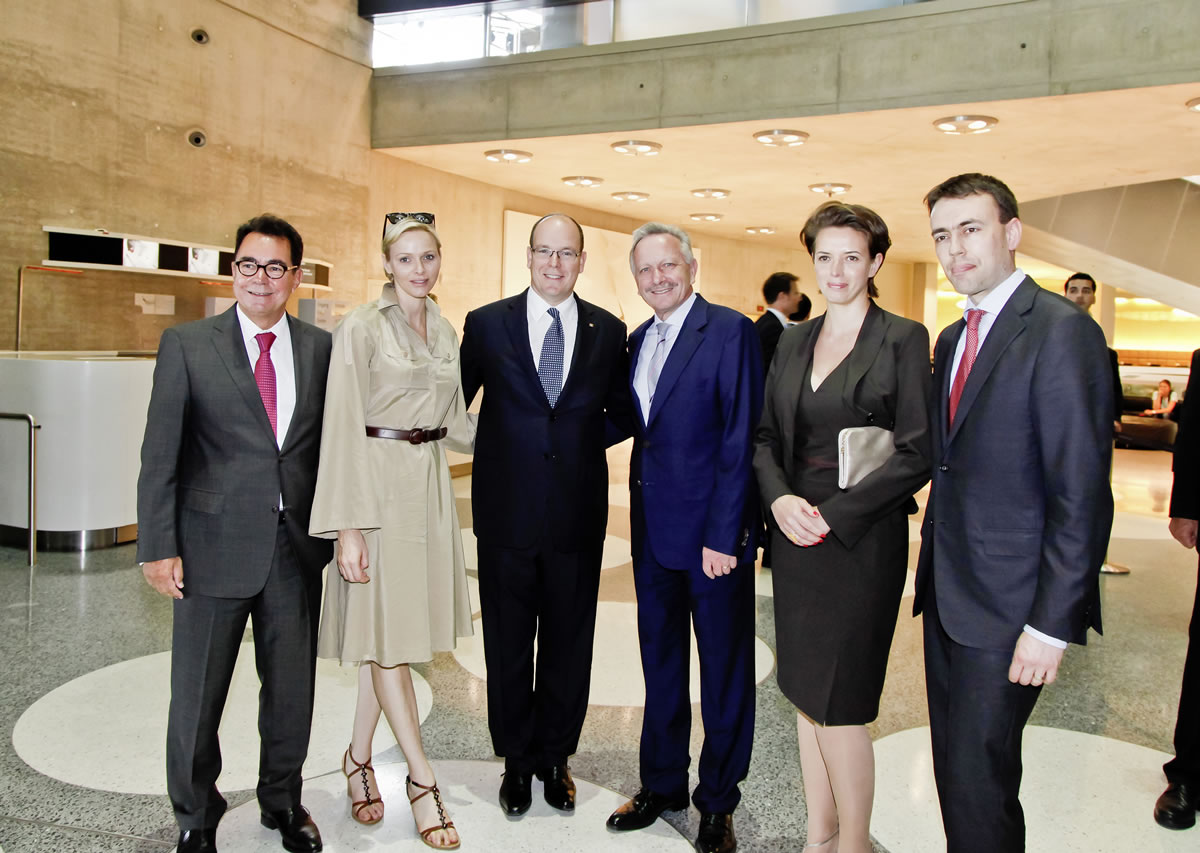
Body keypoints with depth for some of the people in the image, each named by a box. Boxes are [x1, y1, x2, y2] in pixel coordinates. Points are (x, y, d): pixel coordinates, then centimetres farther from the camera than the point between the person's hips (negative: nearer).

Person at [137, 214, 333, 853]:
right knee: (198, 692, 11)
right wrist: (159, 546, -8)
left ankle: (283, 801, 37)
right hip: (215, 544, -2)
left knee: (292, 687, 15)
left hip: (298, 544, 2)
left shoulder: (321, 348, 5)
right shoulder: (186, 344, -2)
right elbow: (160, 453, -3)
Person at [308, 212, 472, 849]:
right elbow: (343, 427, -13)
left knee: (398, 632, 11)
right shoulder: (362, 327, -9)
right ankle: (421, 778, 12)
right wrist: (347, 527, -17)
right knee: (385, 632, 0)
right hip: (379, 481, -6)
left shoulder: (445, 332, 11)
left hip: (430, 484, 7)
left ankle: (359, 756, 28)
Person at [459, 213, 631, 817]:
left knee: (569, 646, 13)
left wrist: (580, 440, -1)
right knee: (507, 648, 11)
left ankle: (555, 757, 32)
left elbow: (620, 414, 12)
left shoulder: (608, 331, 4)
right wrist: (494, 445, -5)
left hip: (578, 514, 1)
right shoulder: (486, 324, 1)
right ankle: (517, 761, 31)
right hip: (507, 512, -1)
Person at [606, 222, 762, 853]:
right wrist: (639, 522, 5)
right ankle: (662, 784, 36)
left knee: (725, 673, 9)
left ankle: (717, 801, 27)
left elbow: (740, 440, -15)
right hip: (653, 531, 7)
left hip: (713, 534, -6)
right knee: (659, 665, 18)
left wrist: (723, 535, -18)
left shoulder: (730, 332, -11)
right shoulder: (639, 340, 11)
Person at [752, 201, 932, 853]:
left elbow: (915, 453, -11)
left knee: (839, 702, -1)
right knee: (805, 694, 13)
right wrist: (780, 498, -9)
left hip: (862, 538, -5)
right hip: (794, 533, 6)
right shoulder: (794, 341, 11)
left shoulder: (903, 339, -6)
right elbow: (766, 436, 11)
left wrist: (832, 514, -16)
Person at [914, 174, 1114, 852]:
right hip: (947, 594, 8)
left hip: (1008, 606, -8)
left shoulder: (1061, 329, -14)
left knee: (979, 779, 2)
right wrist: (934, 569, 10)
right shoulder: (952, 338, 13)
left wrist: (1052, 624, -19)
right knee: (952, 767, 18)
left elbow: (1083, 494, -18)